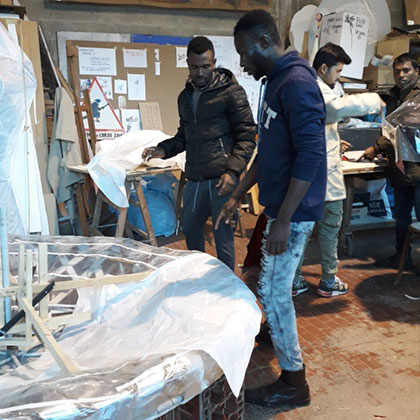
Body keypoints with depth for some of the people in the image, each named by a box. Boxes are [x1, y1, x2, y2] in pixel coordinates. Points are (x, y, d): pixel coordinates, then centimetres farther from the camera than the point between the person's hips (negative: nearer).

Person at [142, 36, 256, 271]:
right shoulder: (185, 97, 17)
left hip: (222, 178, -7)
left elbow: (246, 136, -8)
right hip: (195, 178, 7)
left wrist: (233, 170, -20)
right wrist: (163, 150, 9)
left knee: (223, 236, -2)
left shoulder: (231, 91, -4)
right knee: (190, 228, 17)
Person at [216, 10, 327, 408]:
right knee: (274, 286, 22)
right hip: (279, 206, 9)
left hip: (293, 211, -9)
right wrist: (237, 196, 19)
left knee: (273, 290, -1)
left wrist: (283, 221, -24)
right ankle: (277, 333, 46)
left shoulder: (296, 82, -17)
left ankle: (293, 382, 15)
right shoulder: (276, 82, 14)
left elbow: (310, 155, -24)